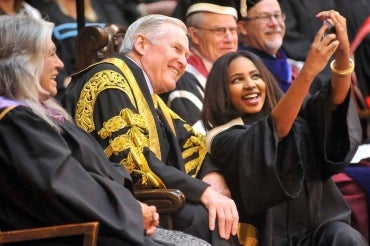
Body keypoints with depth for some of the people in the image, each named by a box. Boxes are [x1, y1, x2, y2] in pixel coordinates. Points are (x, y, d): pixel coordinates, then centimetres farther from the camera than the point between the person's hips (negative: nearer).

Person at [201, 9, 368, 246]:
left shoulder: (294, 112, 15)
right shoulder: (223, 139, 0)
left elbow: (335, 99, -5)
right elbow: (274, 130, -18)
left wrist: (343, 53, -24)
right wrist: (309, 70, -29)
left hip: (321, 224, 4)